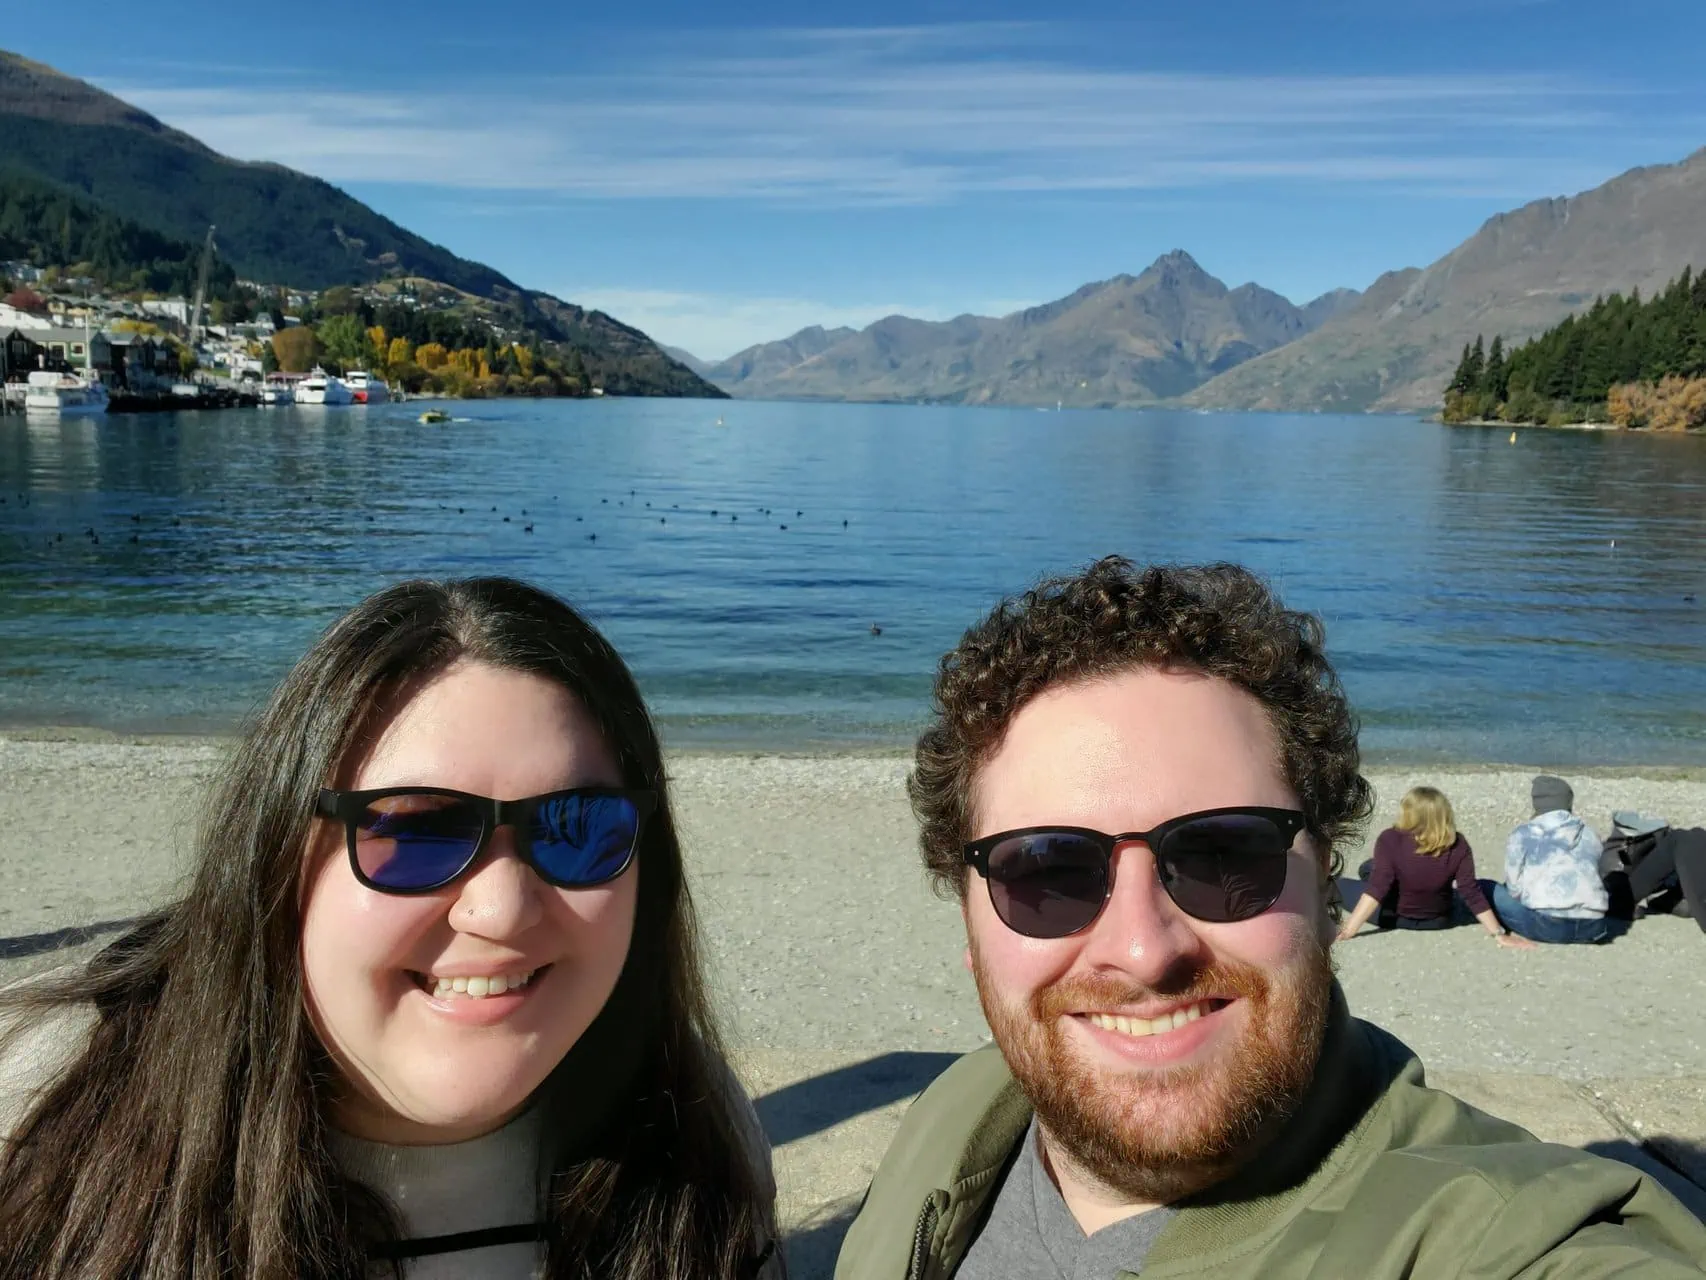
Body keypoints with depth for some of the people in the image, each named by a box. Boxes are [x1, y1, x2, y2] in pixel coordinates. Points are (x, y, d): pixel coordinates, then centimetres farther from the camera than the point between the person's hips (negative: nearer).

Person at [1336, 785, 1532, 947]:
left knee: (1368, 868, 25)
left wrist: (1349, 929, -34)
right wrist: (1499, 933, -15)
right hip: (1438, 921, 2)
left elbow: (1376, 888, -33)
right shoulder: (1458, 846, -21)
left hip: (1394, 918, -2)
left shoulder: (1390, 840, -28)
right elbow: (1472, 893, -22)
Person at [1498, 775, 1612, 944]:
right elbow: (1599, 878, 21)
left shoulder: (1522, 835, 7)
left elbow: (1514, 888, 3)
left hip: (1547, 926, -5)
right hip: (1591, 928, 5)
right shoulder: (1590, 834, 16)